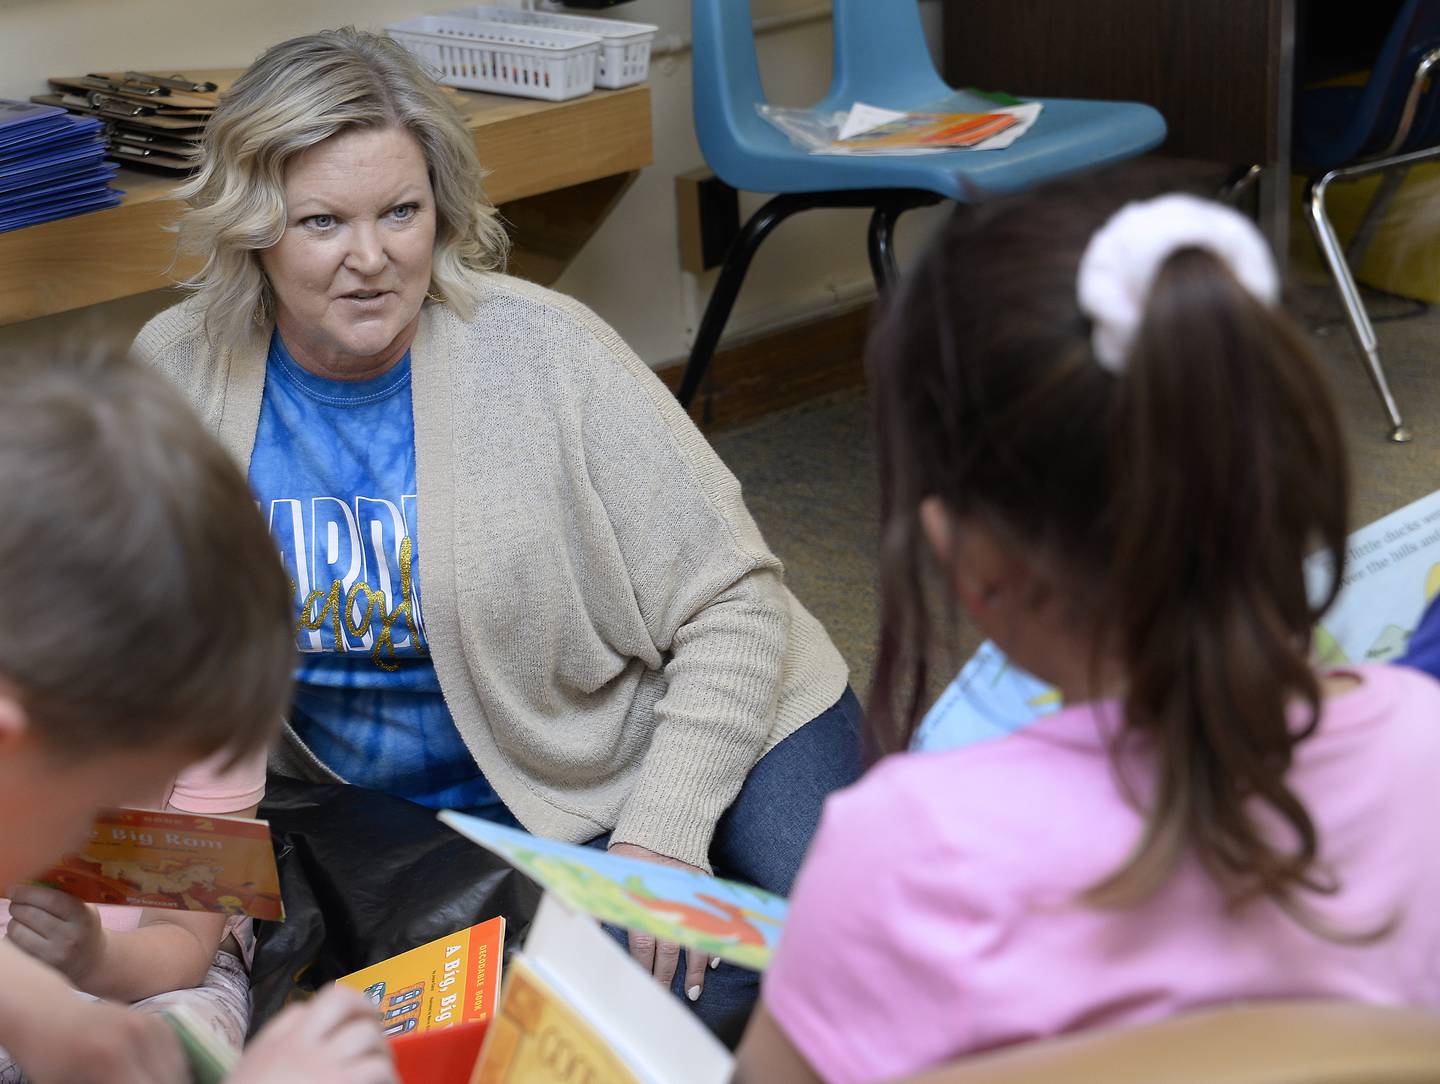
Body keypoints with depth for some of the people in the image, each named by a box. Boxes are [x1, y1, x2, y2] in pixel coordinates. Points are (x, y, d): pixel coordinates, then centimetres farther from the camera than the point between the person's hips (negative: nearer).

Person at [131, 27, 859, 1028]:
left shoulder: (544, 352, -17)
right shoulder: (177, 373, -8)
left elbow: (732, 600, -13)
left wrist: (663, 831, -20)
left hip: (665, 740, -2)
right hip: (392, 813, 3)